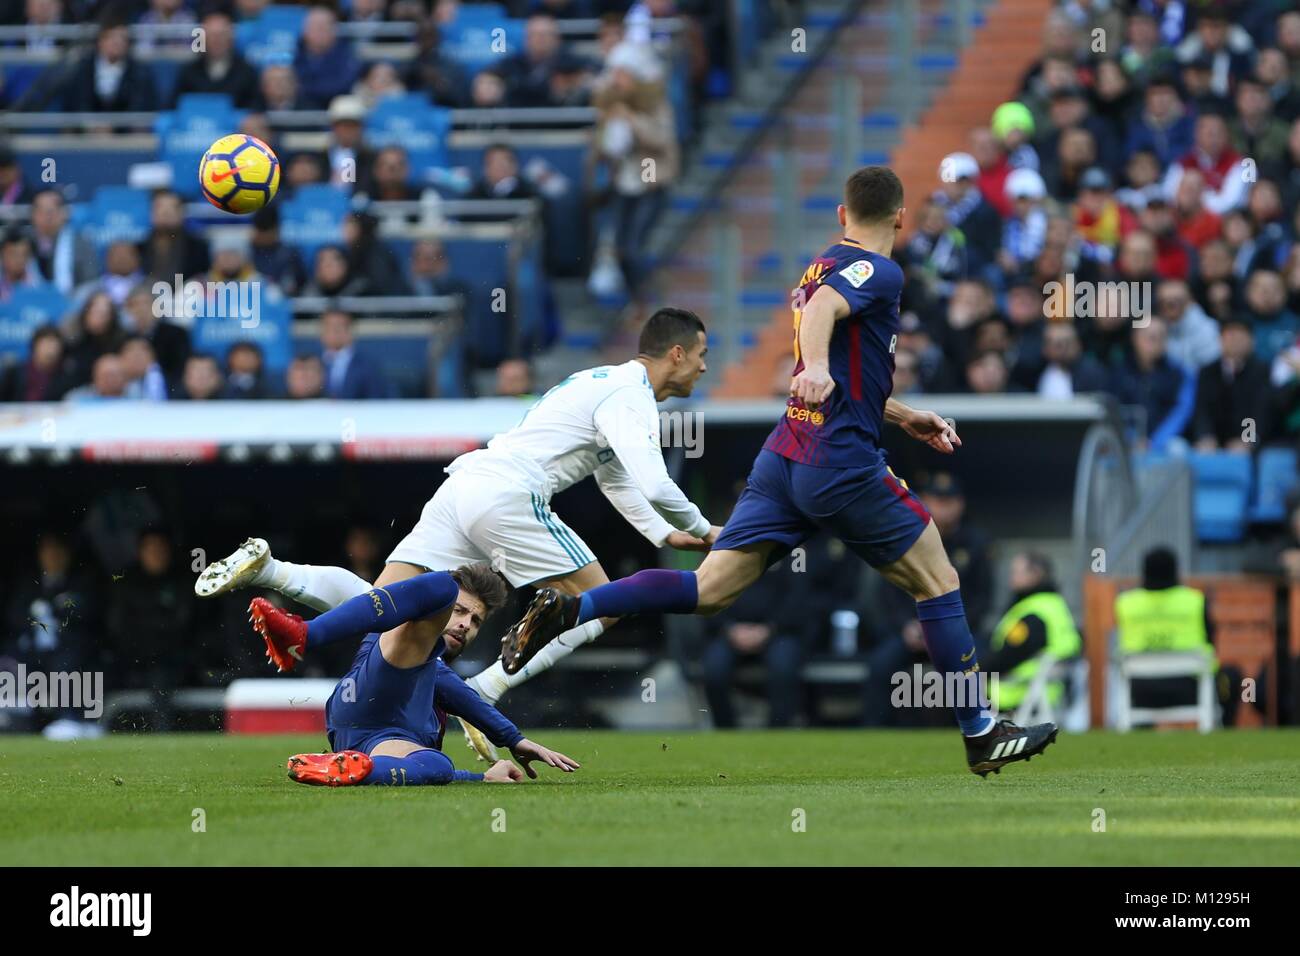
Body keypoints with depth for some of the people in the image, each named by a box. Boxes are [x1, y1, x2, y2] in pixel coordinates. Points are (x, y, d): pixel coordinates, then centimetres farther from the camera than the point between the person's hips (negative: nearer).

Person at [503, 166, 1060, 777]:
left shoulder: (823, 266, 20)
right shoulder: (878, 272, -7)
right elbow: (823, 306, -29)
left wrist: (903, 416, 35)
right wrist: (816, 365, -47)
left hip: (784, 455, 8)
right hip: (843, 466, -8)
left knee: (709, 590, 1)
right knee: (937, 582, 7)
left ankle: (567, 609, -15)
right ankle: (981, 736, 10)